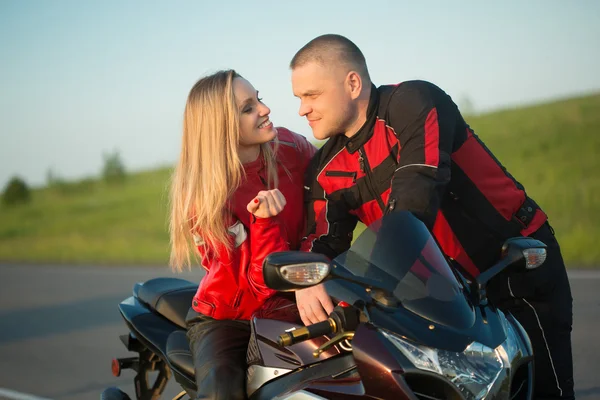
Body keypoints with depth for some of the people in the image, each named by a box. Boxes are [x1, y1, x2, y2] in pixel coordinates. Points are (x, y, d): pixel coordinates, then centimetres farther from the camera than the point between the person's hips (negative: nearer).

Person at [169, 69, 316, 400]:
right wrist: (265, 222, -37)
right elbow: (262, 284, -19)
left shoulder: (290, 147, -7)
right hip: (226, 318, -3)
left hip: (295, 310, 4)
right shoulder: (204, 195, -16)